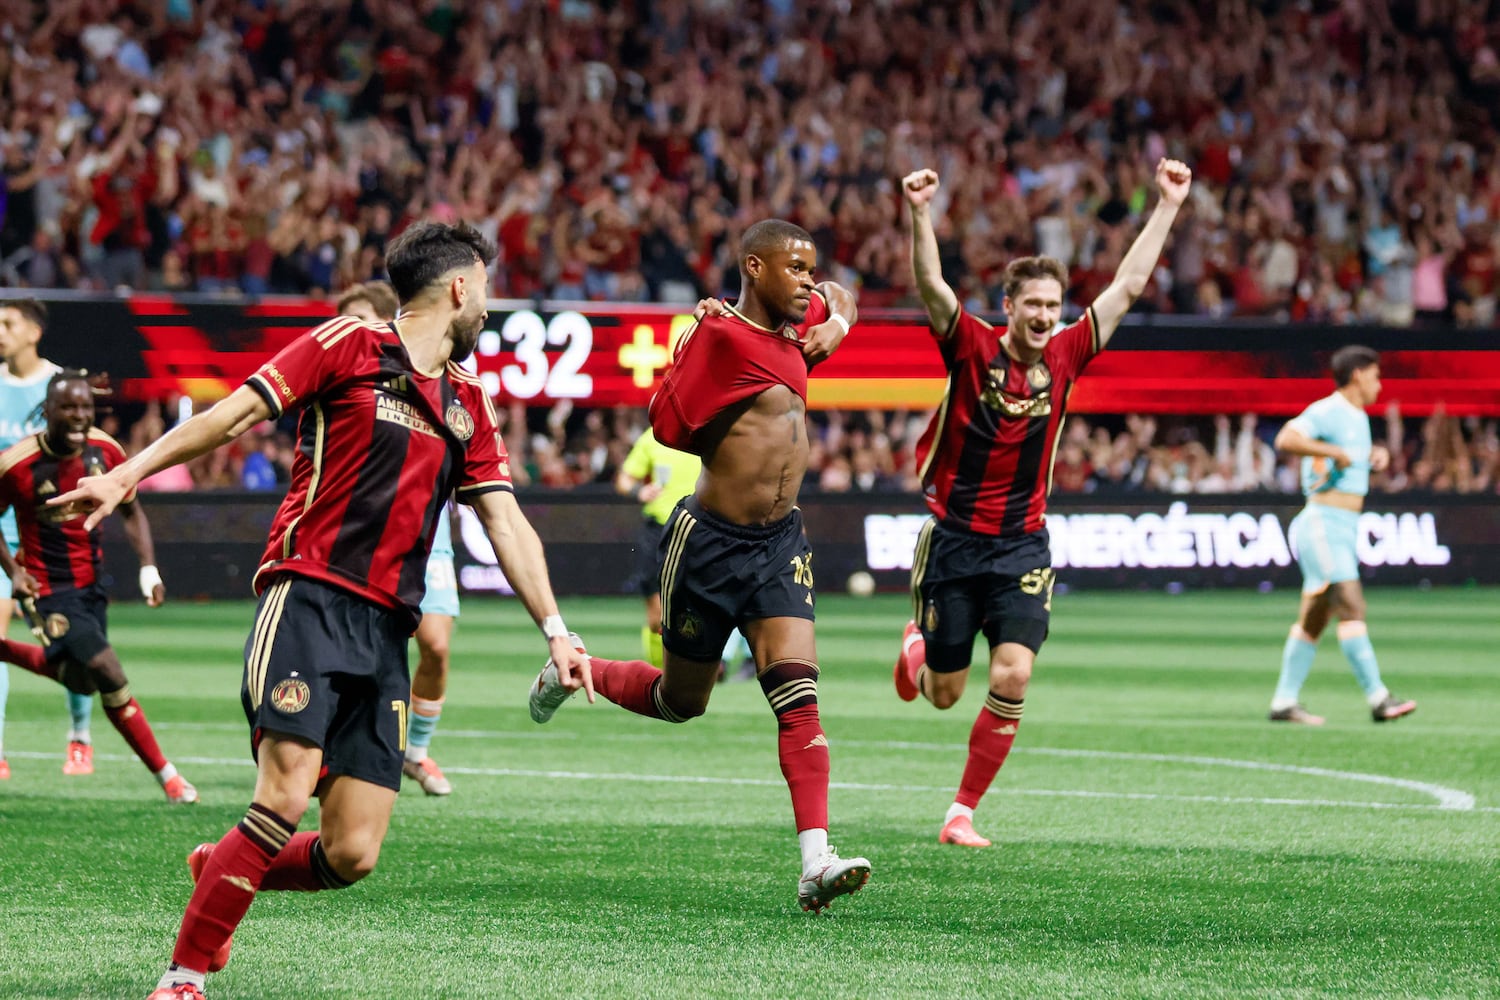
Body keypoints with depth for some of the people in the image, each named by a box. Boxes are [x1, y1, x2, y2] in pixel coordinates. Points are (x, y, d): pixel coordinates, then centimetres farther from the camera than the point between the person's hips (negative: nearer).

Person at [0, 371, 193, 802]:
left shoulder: (105, 452, -5)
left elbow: (131, 512, 8)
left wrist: (148, 568, -4)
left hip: (92, 583, 7)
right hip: (51, 590, -6)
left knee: (80, 680, 17)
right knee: (110, 676, -17)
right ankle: (165, 774, -6)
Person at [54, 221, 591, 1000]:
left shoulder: (468, 405, 19)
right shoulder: (349, 346, 2)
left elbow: (505, 522, 18)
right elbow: (237, 412, 0)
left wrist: (554, 630, 8)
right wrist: (126, 475, -7)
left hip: (386, 630, 6)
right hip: (310, 598, -6)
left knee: (351, 855, -4)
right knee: (286, 797, -21)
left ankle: (218, 870, 25)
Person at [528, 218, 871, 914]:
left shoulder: (796, 320, 9)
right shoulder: (722, 334, -16)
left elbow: (841, 297, 32)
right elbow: (668, 425, -17)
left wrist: (836, 324, 12)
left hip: (781, 543, 6)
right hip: (711, 541, -6)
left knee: (799, 693, -12)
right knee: (680, 701, 12)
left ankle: (817, 863, -22)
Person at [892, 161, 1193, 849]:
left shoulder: (1065, 356, 0)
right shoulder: (971, 347, -8)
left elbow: (1129, 286, 2)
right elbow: (931, 287, -23)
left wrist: (1167, 205, -1)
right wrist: (920, 215, -39)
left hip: (1021, 546, 2)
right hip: (953, 539, -2)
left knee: (1012, 678, -15)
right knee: (944, 694, 8)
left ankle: (962, 813, -1)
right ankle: (916, 650, 47)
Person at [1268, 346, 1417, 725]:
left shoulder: (1358, 417, 20)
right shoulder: (1326, 412, -10)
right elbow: (1286, 440, -26)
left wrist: (1376, 454, 18)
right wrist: (1334, 452, -24)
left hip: (1346, 529, 10)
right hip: (1323, 523, -10)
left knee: (1314, 618, 9)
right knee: (1351, 607, -17)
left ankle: (1284, 701, 13)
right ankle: (1378, 698, -23)